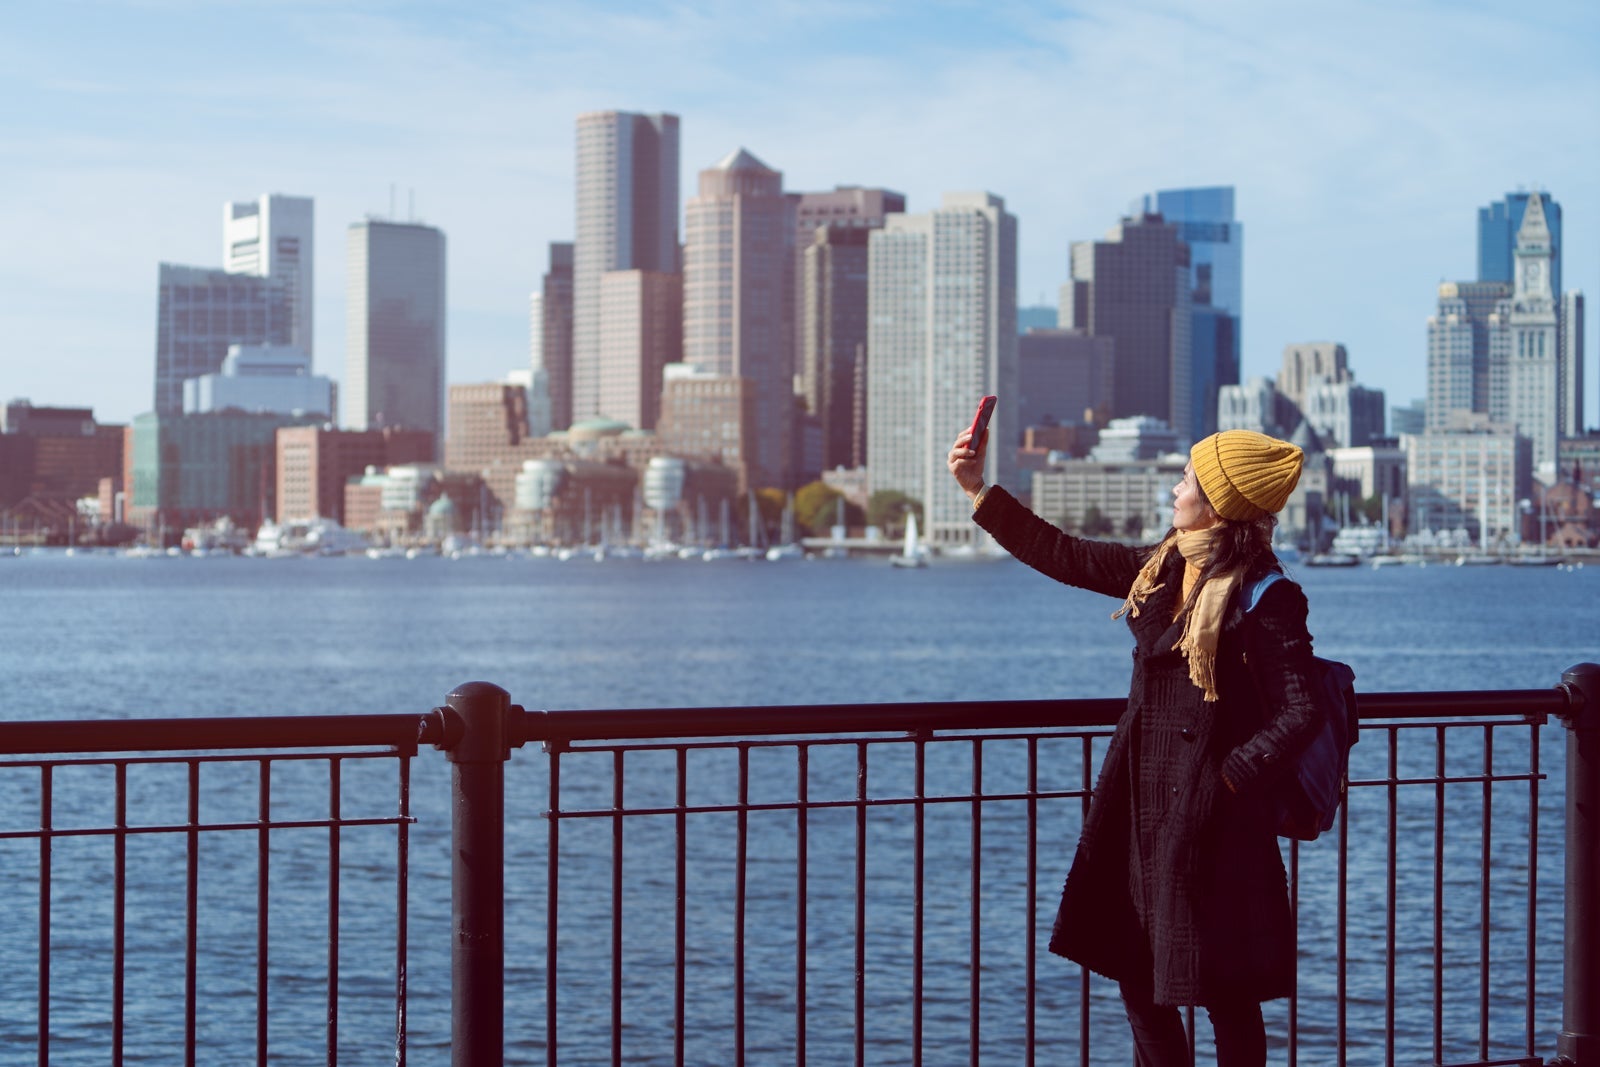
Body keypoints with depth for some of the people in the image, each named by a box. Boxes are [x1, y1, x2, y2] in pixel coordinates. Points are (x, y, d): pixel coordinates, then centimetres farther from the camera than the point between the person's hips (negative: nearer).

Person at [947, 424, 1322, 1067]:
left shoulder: (1265, 599, -15)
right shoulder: (1161, 570, 8)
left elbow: (1297, 717, -17)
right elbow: (1063, 557, 16)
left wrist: (1226, 779, -16)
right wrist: (979, 492, 15)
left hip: (1210, 821, -8)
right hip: (1140, 808, 8)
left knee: (1222, 991, 0)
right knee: (1139, 979, 14)